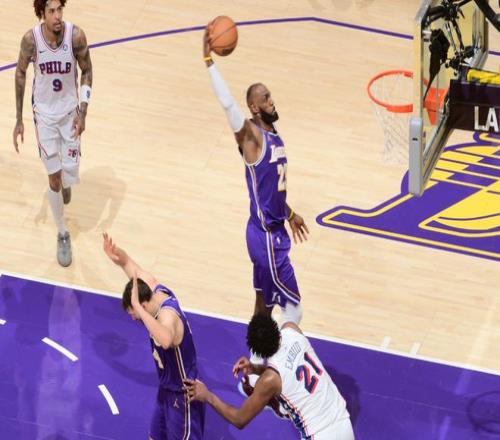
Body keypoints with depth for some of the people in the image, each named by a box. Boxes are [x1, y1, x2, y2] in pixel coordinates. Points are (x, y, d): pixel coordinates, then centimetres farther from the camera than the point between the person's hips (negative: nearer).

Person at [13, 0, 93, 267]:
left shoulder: (75, 35, -22)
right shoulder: (31, 39, -21)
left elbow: (86, 71, -6)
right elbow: (20, 74, -5)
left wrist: (82, 111, -16)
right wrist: (19, 120, -3)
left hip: (70, 112, 1)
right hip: (44, 114, -1)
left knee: (70, 173, 5)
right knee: (54, 177, 2)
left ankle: (65, 182, 45)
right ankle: (62, 235, 19)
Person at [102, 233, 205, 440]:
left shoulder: (168, 315, -35)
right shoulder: (155, 288, -9)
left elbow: (166, 341, -59)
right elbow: (129, 263, 1)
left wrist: (138, 307, -55)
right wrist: (115, 254, -24)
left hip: (183, 394, -10)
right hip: (167, 387, 10)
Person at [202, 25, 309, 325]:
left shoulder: (274, 135, 9)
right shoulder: (252, 136, -17)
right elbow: (228, 105, -33)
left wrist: (289, 213, 31)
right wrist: (209, 60, -39)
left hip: (274, 231, 9)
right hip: (265, 235, -9)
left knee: (266, 303, 17)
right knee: (292, 309, -4)